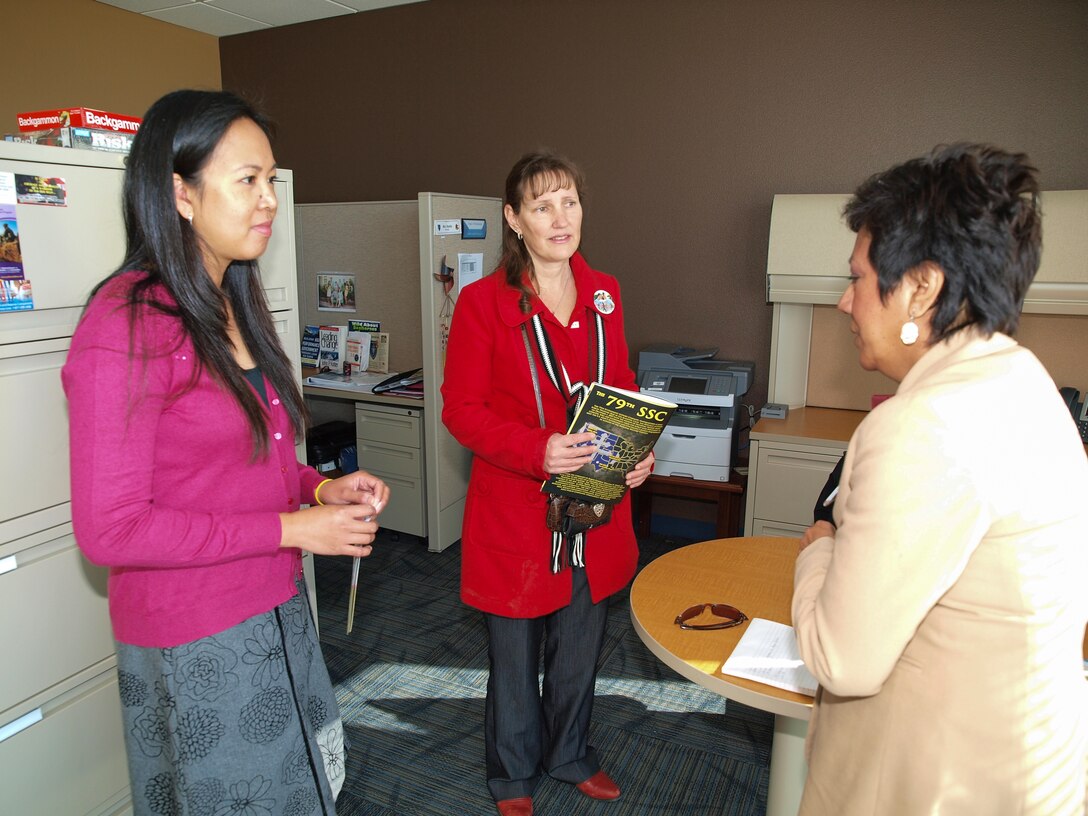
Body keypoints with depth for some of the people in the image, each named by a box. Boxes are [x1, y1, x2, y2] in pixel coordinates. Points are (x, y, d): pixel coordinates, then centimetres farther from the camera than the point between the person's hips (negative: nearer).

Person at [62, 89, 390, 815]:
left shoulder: (235, 307, 6)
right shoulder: (126, 325, -20)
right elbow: (110, 528, -21)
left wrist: (321, 487, -4)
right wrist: (292, 527, -21)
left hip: (278, 612, 8)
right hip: (195, 642, -7)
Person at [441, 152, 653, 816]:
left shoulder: (604, 294, 4)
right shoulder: (483, 302, -11)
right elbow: (461, 409, -11)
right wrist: (537, 451, -26)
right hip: (516, 508, -4)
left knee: (581, 644, 21)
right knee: (515, 650, 15)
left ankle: (572, 754, 48)